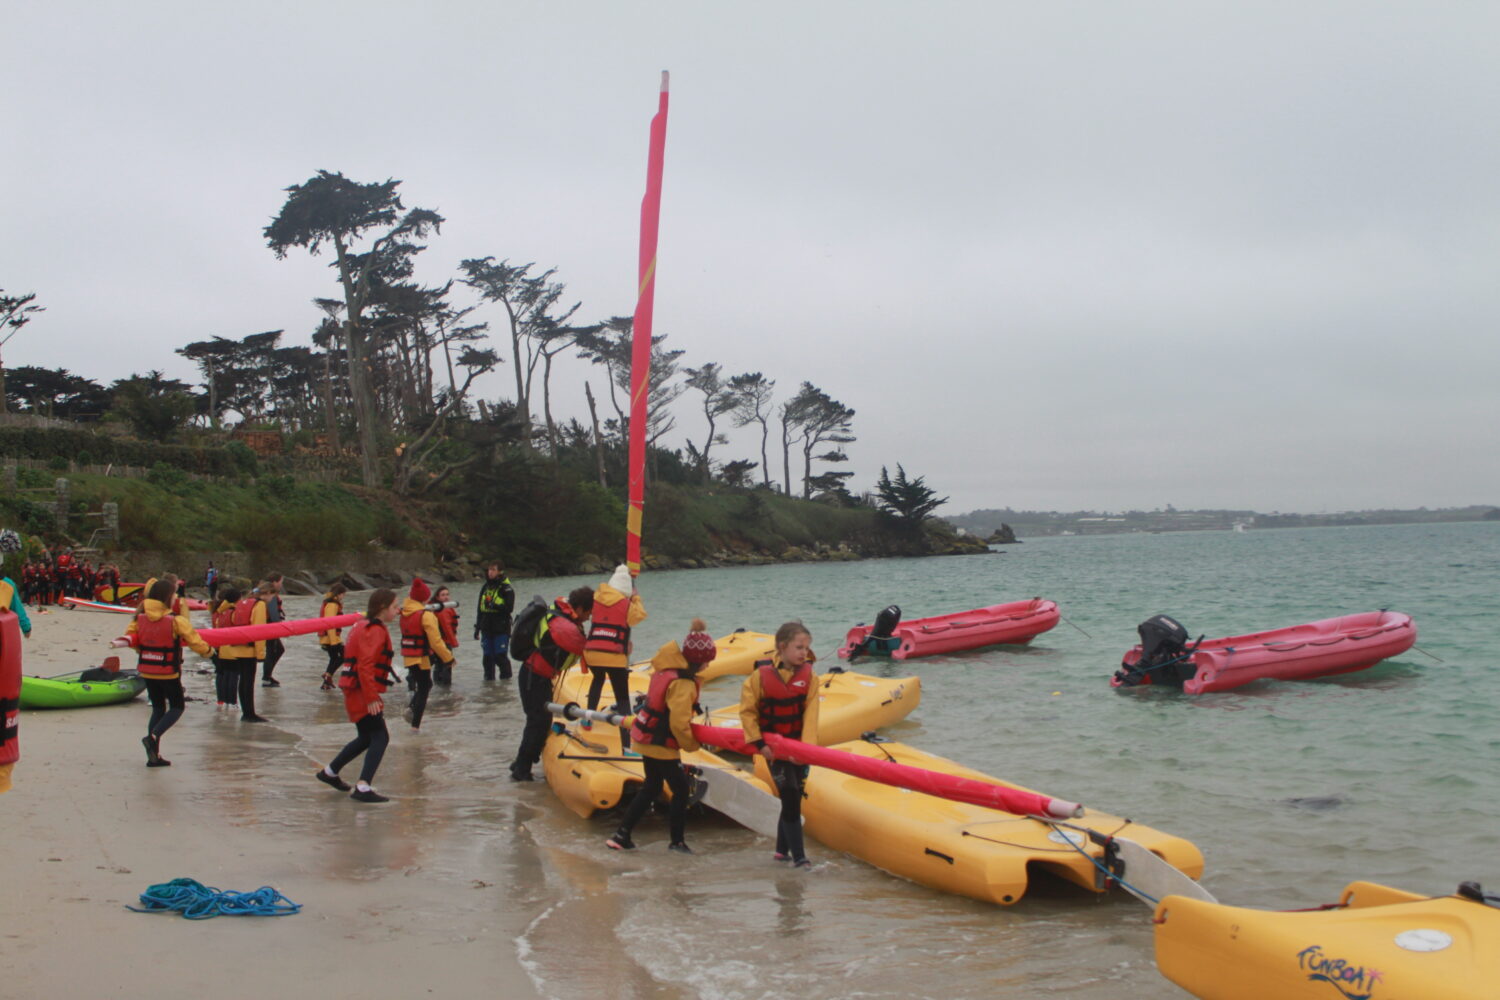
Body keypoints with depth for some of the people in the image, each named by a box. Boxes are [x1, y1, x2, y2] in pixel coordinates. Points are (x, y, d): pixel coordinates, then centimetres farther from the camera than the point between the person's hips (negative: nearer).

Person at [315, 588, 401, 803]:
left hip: (355, 691, 10)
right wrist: (371, 698, -26)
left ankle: (329, 772, 34)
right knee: (380, 737, -11)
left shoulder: (364, 626, 17)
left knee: (366, 738, 21)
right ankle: (363, 788, -15)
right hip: (363, 692, -10)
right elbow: (366, 666, -24)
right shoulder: (375, 630, -15)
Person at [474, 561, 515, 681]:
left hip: (501, 629, -6)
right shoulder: (485, 587, 14)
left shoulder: (506, 589, -6)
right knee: (487, 656, 7)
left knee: (500, 656, -7)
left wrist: (494, 606, -26)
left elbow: (509, 608, -14)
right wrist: (477, 628, 19)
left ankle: (506, 677, 6)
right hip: (487, 629, 6)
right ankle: (488, 678, 16)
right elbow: (479, 610, 19)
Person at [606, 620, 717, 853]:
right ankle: (677, 841, 17)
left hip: (646, 738, 9)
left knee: (651, 787, 21)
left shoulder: (667, 666, -3)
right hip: (662, 745, -9)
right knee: (681, 789, 7)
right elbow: (679, 724, -26)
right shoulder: (683, 685, -25)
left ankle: (622, 835, 22)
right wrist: (691, 744, -10)